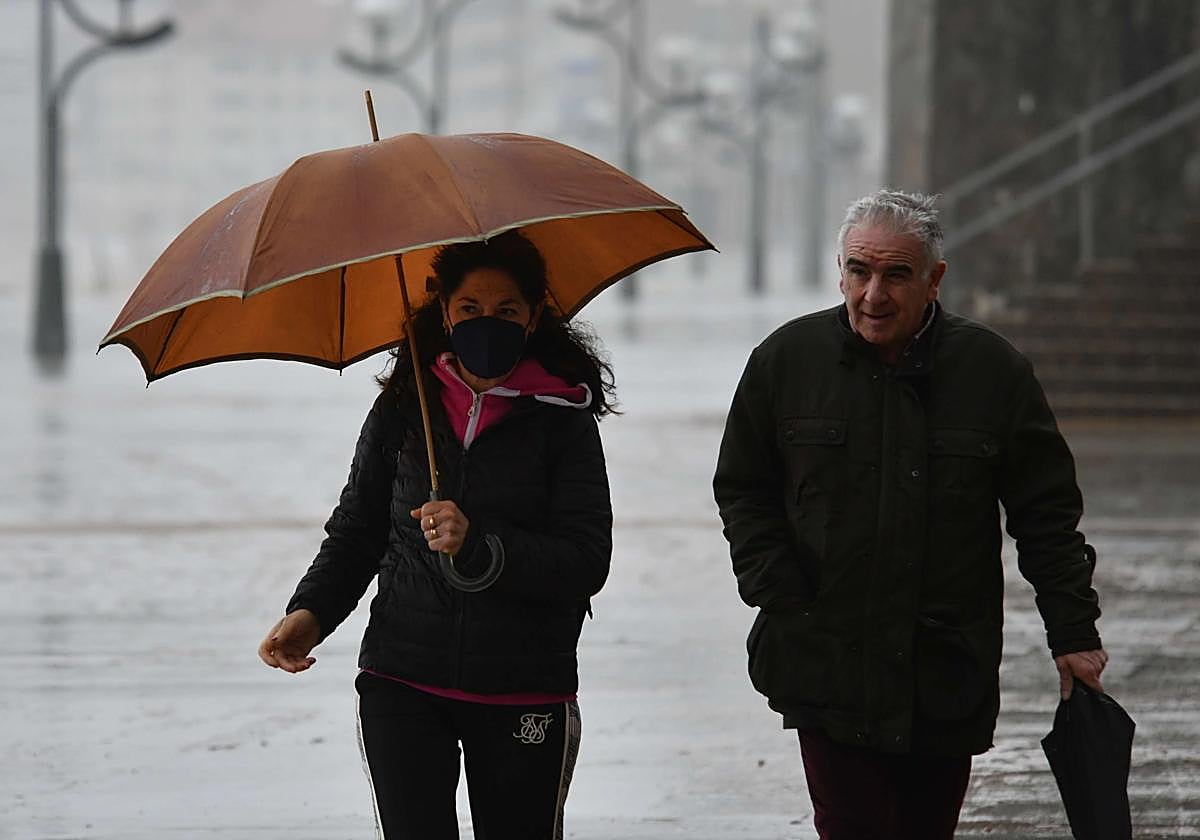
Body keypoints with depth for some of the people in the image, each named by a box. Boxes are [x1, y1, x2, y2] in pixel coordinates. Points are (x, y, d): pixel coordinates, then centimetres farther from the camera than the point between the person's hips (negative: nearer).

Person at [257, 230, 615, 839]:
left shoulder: (563, 419, -1)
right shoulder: (402, 408, 5)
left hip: (524, 695, -1)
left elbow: (587, 562, -9)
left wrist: (479, 544, -22)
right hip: (403, 684, 1)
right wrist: (311, 612, -3)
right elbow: (356, 531, 15)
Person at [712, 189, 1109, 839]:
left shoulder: (993, 371, -1)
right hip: (827, 672, 0)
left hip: (948, 685, 1)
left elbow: (1047, 516, 5)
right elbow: (743, 493, 11)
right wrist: (779, 599, -1)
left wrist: (1072, 632, 1)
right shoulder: (786, 359, 1)